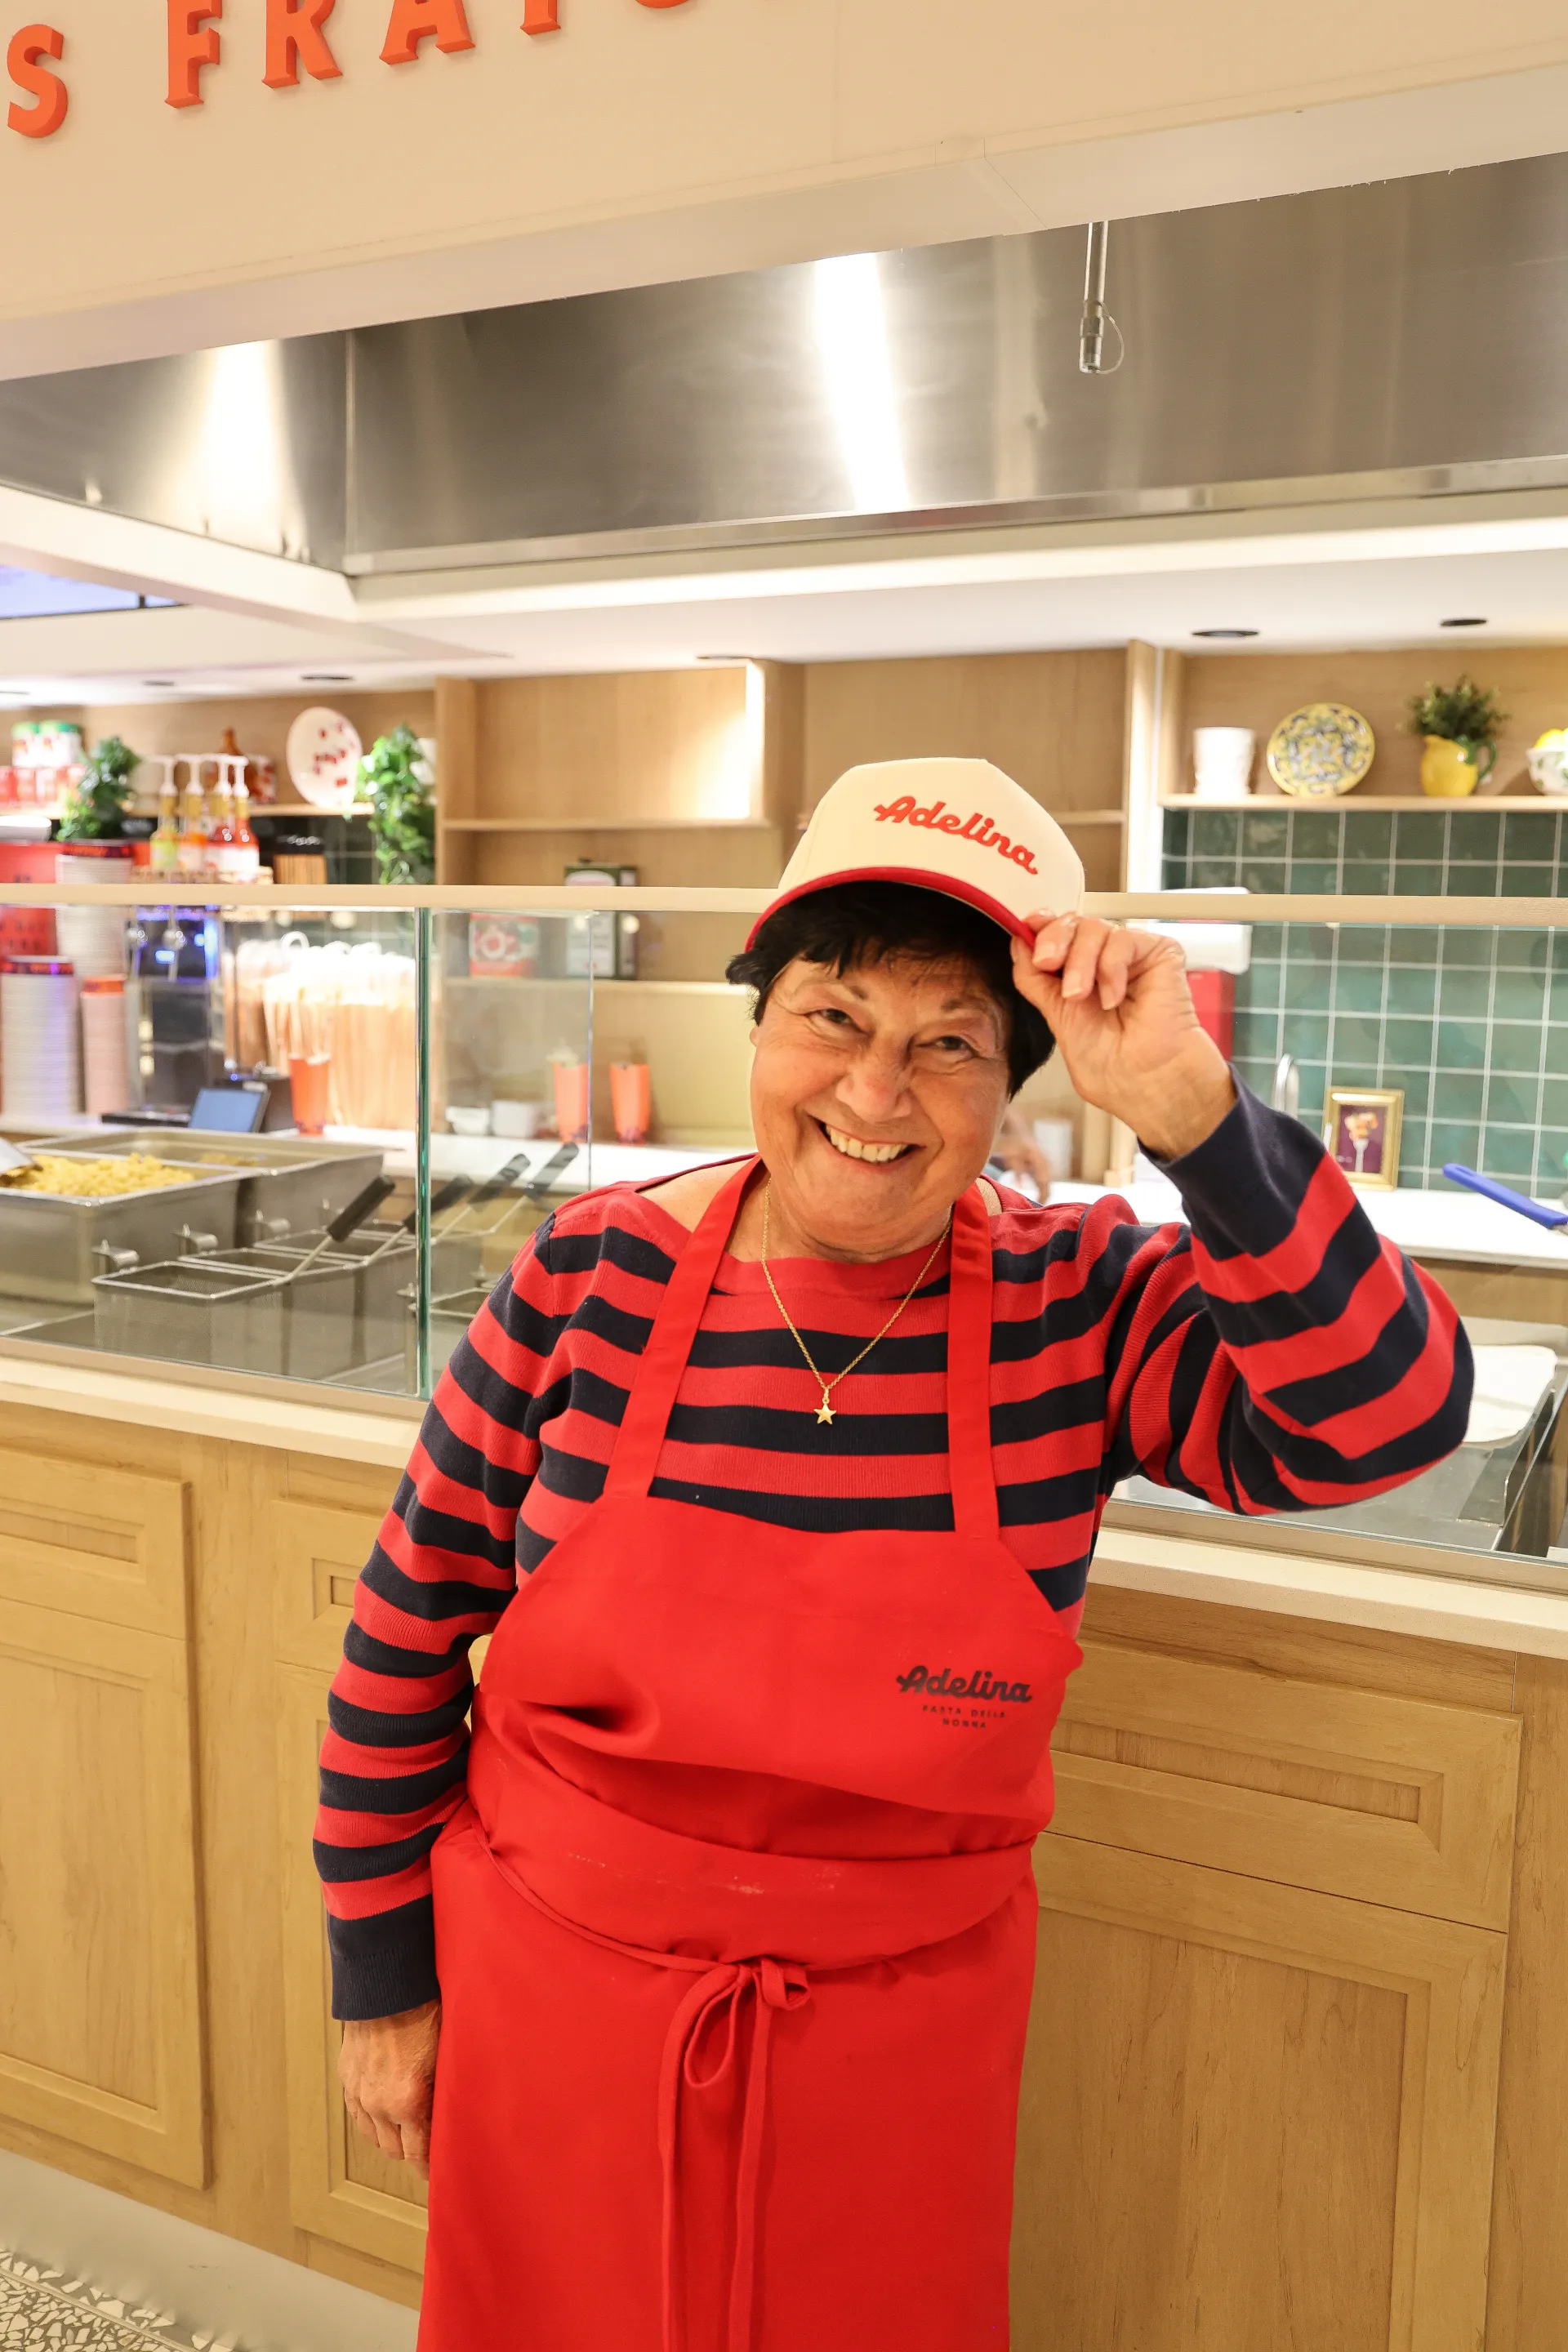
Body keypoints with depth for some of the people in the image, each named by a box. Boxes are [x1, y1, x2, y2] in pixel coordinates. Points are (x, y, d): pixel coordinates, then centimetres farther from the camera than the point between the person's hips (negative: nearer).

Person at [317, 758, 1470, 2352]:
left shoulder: (1083, 1305, -12)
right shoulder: (588, 1277, -13)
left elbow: (1386, 1414, -26)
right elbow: (409, 1628, -4)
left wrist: (1187, 1110, -35)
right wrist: (382, 1976, 2)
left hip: (902, 2030, 0)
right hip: (556, 1996, 1)